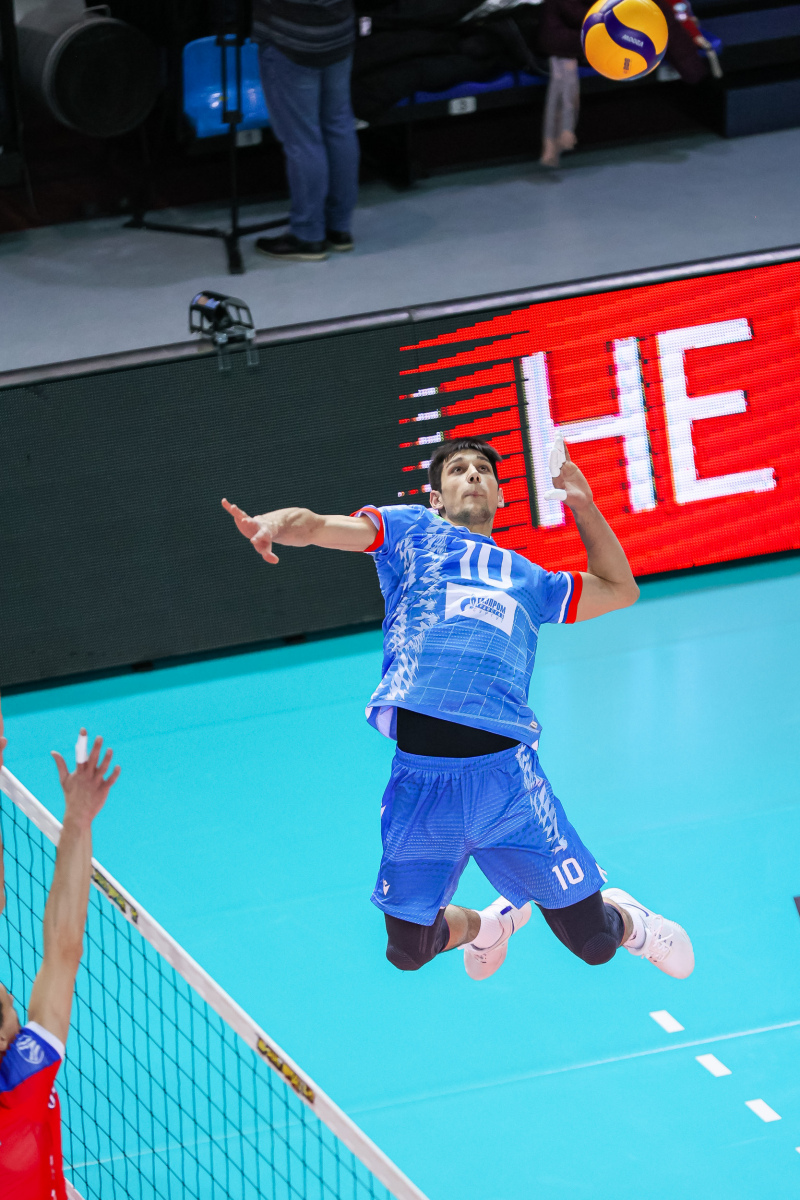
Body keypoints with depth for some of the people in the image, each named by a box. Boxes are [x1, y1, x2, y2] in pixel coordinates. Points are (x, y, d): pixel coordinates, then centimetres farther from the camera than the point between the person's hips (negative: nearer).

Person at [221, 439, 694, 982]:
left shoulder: (527, 577, 26)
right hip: (420, 777, -1)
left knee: (593, 944, 2)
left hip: (505, 770, 1)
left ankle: (627, 920, 39)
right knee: (408, 952, 8)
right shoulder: (410, 529, 18)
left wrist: (582, 503, 31)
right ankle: (492, 922, 40)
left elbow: (619, 588, 40)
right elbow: (315, 525, 3)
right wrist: (275, 523, -20)